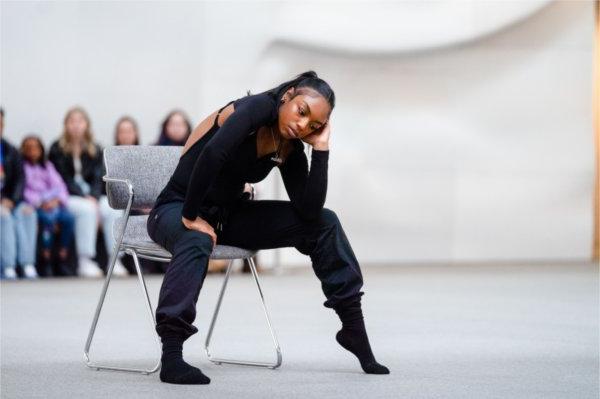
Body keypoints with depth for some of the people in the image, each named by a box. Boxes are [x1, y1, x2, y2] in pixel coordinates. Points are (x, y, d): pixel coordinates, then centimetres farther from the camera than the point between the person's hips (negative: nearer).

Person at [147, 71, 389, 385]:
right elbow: (212, 153, -38)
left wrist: (321, 148, -12)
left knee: (324, 223, 0)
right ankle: (171, 357, -46)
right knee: (198, 241, -43)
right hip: (176, 209, -7)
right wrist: (190, 217, -33)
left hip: (227, 214, 7)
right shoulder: (256, 108, -21)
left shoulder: (290, 148, -1)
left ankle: (353, 328, 7)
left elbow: (309, 210, -9)